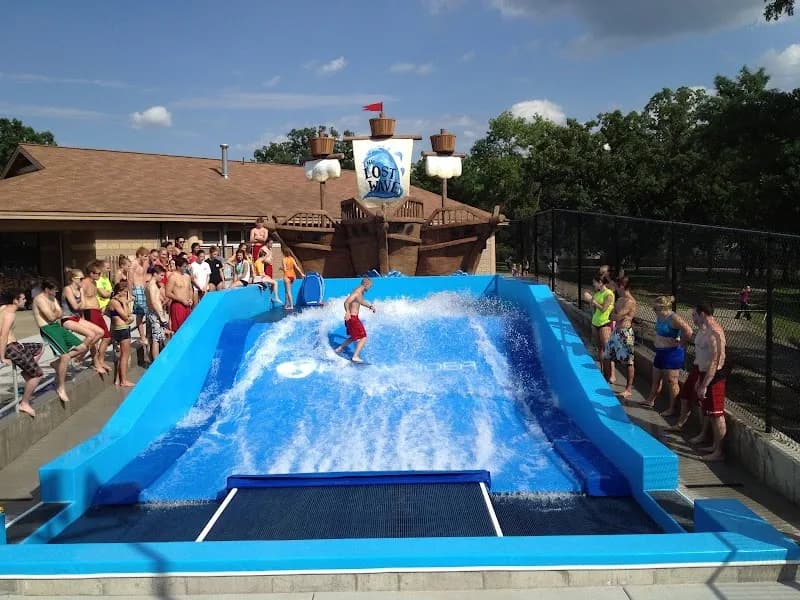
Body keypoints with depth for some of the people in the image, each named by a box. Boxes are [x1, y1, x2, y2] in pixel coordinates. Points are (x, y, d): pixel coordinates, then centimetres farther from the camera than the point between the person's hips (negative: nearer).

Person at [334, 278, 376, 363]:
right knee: (363, 338, -8)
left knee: (354, 337, 25)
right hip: (352, 318, -10)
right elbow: (346, 302, -32)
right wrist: (347, 312, -45)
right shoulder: (357, 293, -20)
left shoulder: (361, 293, 11)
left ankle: (339, 349, 35)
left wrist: (370, 306, 24)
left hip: (353, 318, 10)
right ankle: (355, 356, -8)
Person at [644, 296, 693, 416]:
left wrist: (680, 343, -19)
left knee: (671, 382, 1)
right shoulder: (660, 317, 5)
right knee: (656, 379, 22)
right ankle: (651, 400, 38)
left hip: (672, 353, -9)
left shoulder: (674, 318, -22)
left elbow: (688, 331, -32)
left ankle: (672, 408, 12)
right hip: (660, 352, 9)